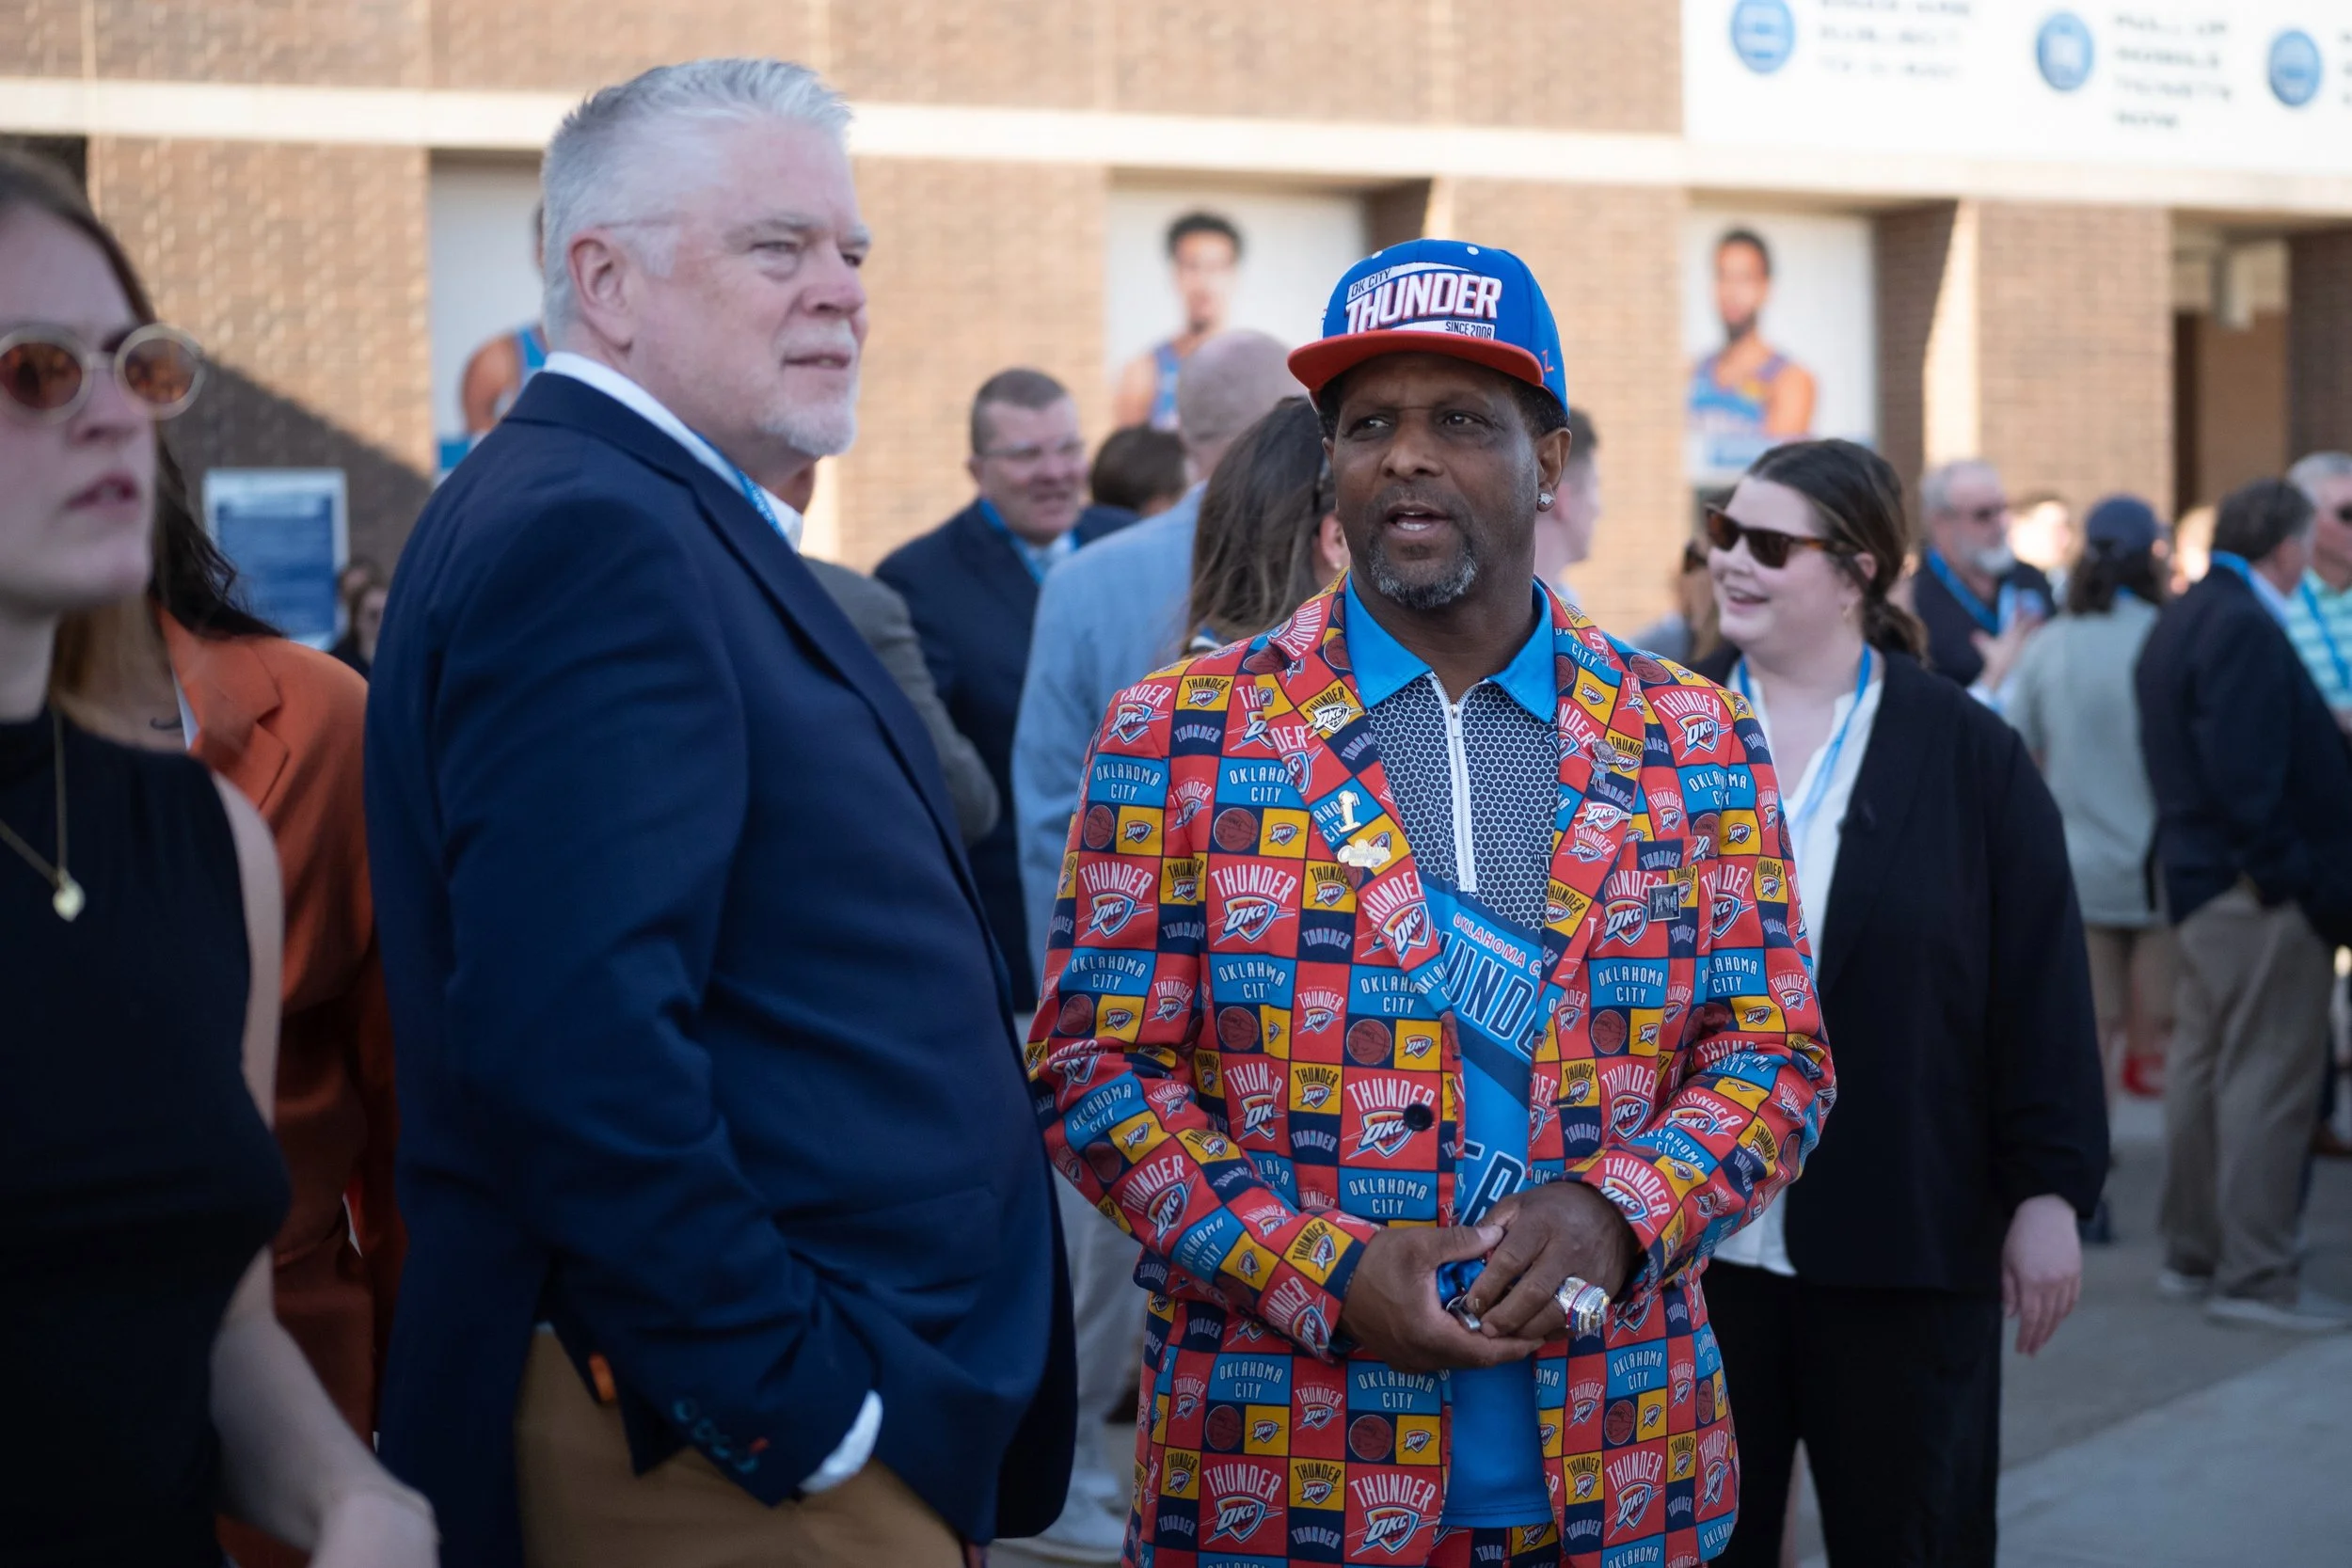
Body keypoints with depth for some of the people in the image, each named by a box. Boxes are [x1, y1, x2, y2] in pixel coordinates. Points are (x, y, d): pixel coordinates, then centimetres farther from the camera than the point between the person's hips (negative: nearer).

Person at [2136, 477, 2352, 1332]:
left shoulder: (2183, 619, 14)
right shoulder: (2244, 627, -18)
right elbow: (2247, 778, -23)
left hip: (2201, 880, 11)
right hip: (2261, 891, -11)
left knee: (2203, 1064, 16)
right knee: (2269, 1077, -5)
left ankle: (2192, 1255, 25)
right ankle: (2255, 1276, 0)